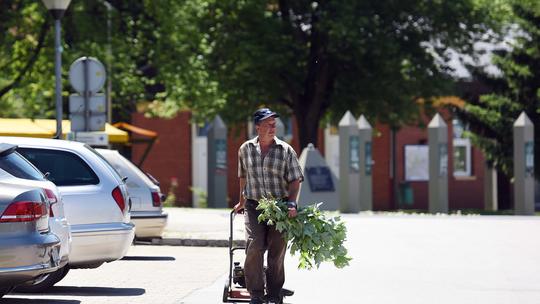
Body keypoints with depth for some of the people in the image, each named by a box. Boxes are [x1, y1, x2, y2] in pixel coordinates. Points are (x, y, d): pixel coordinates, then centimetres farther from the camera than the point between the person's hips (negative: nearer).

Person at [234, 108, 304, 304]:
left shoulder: (286, 150, 0)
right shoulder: (246, 149, 6)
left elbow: (295, 180, -1)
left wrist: (291, 203, -16)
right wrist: (242, 201, 29)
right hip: (254, 207, 1)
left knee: (277, 252, 3)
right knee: (254, 247, -15)